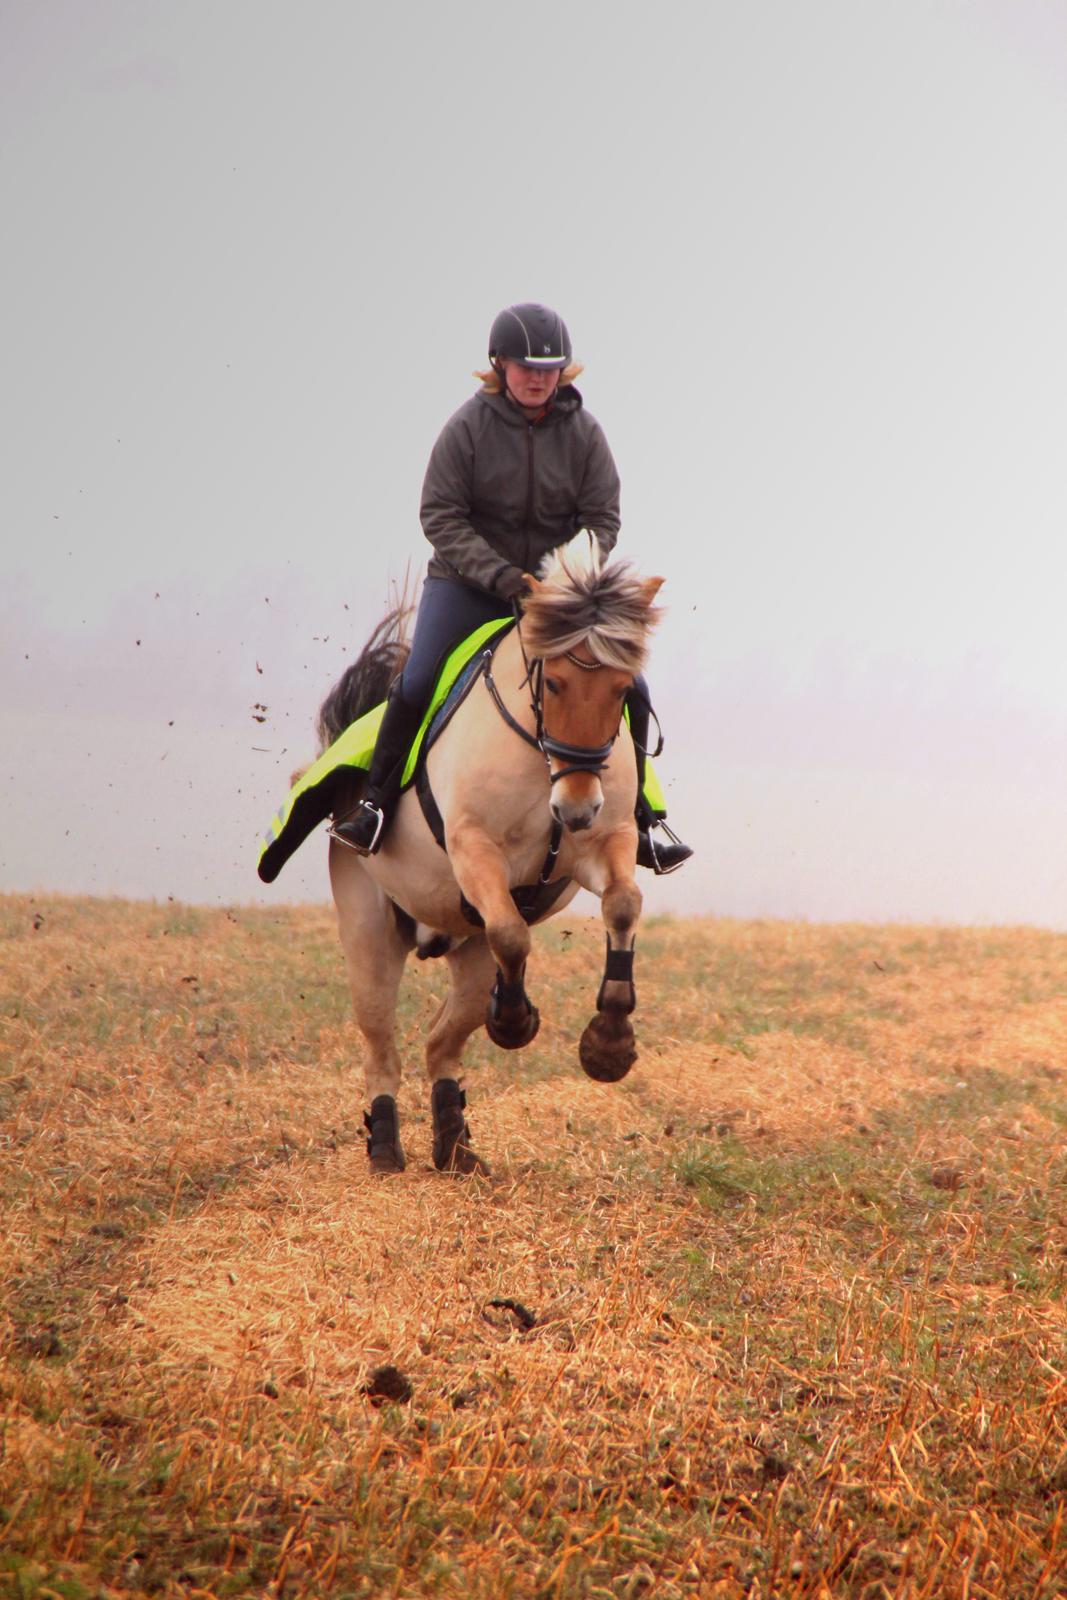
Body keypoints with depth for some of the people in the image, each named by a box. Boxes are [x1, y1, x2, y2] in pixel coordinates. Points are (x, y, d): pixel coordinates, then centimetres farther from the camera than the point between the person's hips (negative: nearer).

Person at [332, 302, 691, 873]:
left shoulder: (583, 431, -2)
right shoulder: (468, 426, -9)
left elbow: (602, 520, -1)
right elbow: (440, 516, -11)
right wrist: (503, 577, -21)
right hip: (468, 582, -2)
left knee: (629, 689, -6)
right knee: (415, 685, -19)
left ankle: (635, 825, 8)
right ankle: (375, 806, -1)